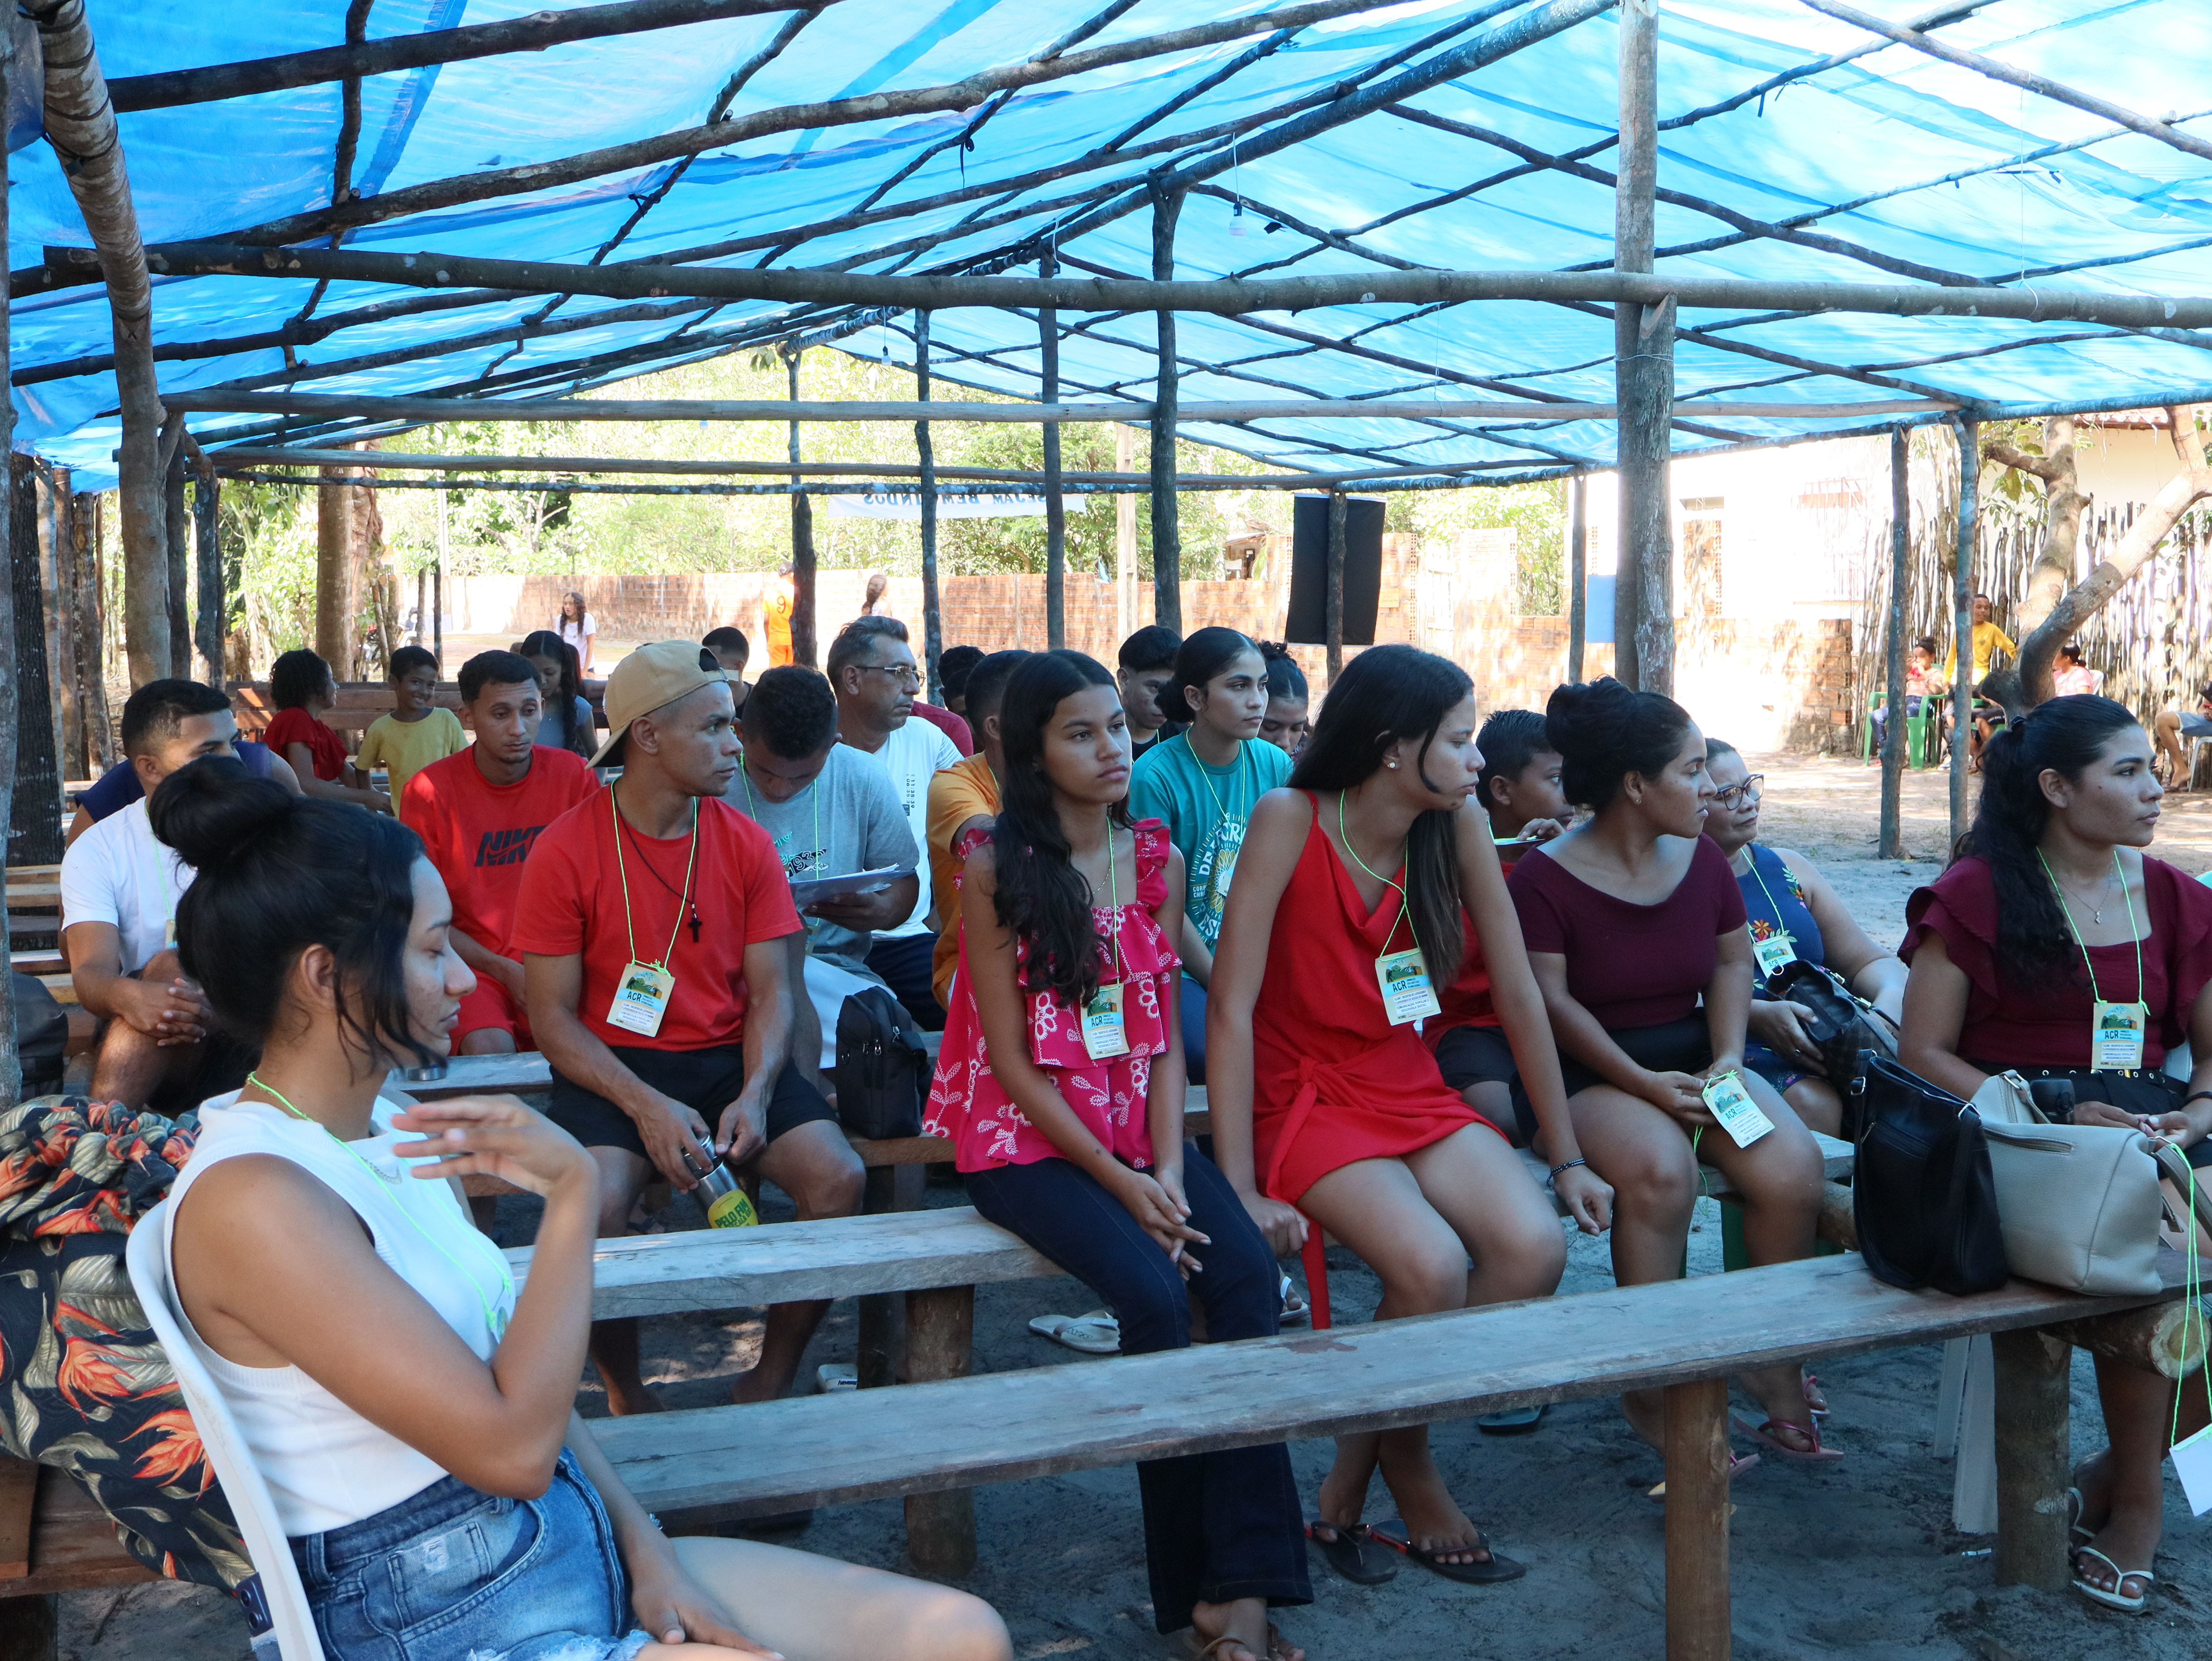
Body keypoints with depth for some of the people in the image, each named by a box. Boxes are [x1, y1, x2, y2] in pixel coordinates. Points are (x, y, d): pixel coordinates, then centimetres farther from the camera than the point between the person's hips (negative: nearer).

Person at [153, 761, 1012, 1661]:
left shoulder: (393, 1133, 8)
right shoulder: (251, 1197, -19)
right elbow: (512, 1447, -22)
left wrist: (647, 1551, 0)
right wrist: (574, 1190, -20)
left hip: (581, 1549, 8)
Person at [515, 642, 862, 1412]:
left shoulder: (745, 844, 3)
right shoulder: (566, 850, -7)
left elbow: (770, 991, 2)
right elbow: (553, 1016, -7)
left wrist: (754, 1094, -17)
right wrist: (646, 1106, -20)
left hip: (729, 1055, 3)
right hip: (613, 1066, -3)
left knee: (838, 1177, -21)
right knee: (598, 1201, -32)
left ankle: (768, 1383, -1)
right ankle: (626, 1395, -4)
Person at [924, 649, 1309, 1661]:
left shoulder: (1155, 858, 8)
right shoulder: (996, 869, -6)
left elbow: (1165, 1035, 7)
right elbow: (1012, 1058, -8)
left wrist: (1168, 1169, -9)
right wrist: (1118, 1184, -14)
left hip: (1140, 1127, 5)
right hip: (1026, 1136, -4)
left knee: (1247, 1275, -21)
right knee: (1153, 1294, -26)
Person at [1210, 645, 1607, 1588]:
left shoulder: (1458, 825, -3)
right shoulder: (1291, 820, -16)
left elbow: (1518, 993, 3)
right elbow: (1230, 1004, -18)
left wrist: (1568, 1159, 4)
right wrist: (1241, 1188, -23)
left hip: (1412, 1092, 5)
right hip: (1305, 1097, -5)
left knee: (1535, 1247, -21)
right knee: (1432, 1267, -29)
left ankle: (1351, 1483, -3)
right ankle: (1408, 1472, 3)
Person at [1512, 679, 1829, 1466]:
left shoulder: (1703, 860, 8)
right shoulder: (1547, 877, -10)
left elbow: (1732, 960, 16)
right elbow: (1551, 1000, -14)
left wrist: (1728, 1057, -1)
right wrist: (1643, 1085, -21)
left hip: (1694, 1054, 5)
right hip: (1593, 1070, -5)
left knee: (1793, 1165, -22)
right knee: (1660, 1168, -35)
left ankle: (1774, 1361, -1)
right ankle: (1653, 1383, -18)